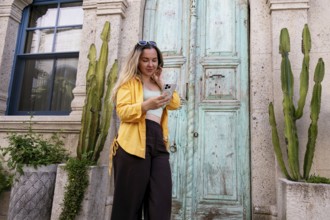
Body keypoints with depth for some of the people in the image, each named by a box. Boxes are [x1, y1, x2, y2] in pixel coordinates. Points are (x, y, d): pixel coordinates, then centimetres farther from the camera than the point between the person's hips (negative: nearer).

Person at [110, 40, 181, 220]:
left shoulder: (158, 84, 28)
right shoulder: (129, 81, 8)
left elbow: (175, 104, 20)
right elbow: (122, 111, -6)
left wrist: (163, 83, 13)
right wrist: (147, 105, -23)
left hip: (158, 143, 6)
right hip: (134, 143, -5)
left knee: (161, 200, -3)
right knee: (130, 201, -2)